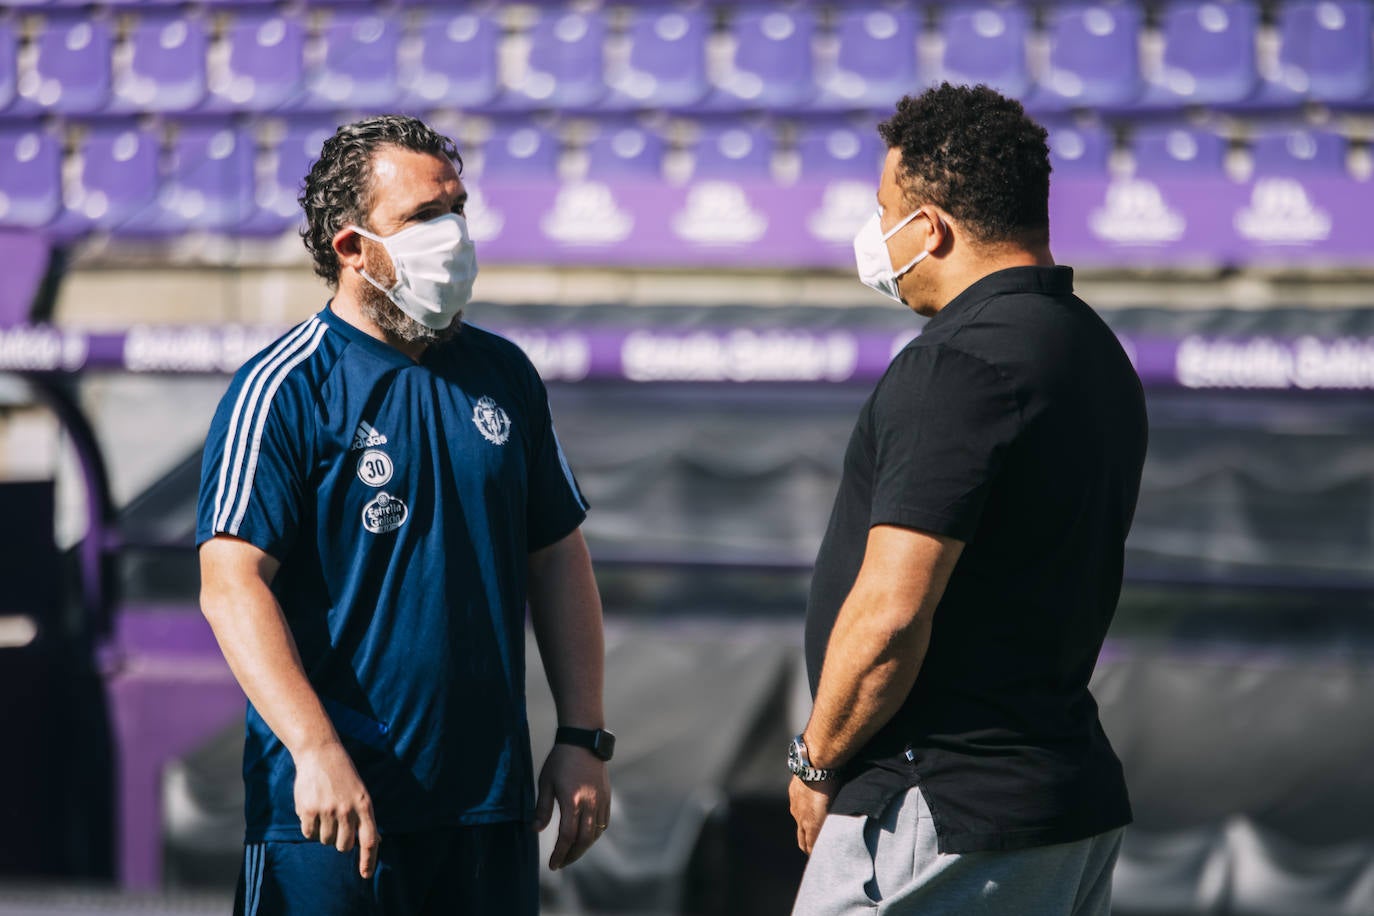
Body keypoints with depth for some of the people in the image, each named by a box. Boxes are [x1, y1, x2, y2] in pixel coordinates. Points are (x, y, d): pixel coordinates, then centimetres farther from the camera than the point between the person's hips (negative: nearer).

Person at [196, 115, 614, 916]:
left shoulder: (504, 376, 11)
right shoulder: (284, 390, -7)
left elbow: (558, 559, 17)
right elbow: (231, 583, -15)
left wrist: (583, 738, 9)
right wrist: (317, 751, -25)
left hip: (491, 798, 5)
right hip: (333, 805, -5)